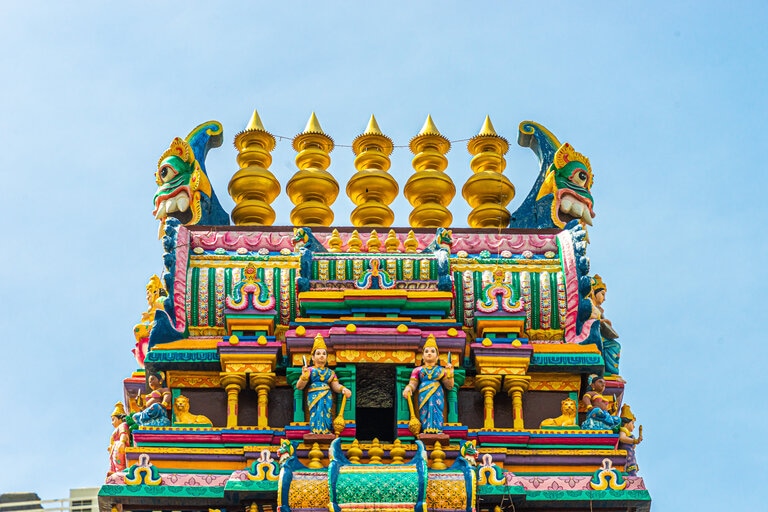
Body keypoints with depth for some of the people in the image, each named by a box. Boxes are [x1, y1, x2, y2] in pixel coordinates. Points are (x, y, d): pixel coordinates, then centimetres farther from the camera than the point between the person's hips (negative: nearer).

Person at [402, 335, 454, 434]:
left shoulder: (441, 370, 16)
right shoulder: (418, 370, 17)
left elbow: (449, 386, 12)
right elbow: (413, 384, 8)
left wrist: (450, 374, -1)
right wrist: (408, 389, -15)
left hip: (437, 395, -1)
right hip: (424, 396, 1)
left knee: (436, 412, -19)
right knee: (425, 413, -15)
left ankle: (437, 431, -28)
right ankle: (426, 432, -22)